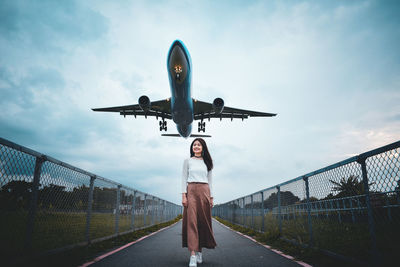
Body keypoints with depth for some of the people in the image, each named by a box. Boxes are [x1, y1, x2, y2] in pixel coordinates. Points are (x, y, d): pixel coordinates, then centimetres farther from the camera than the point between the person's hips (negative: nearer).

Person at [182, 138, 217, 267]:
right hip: (191, 191, -2)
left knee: (203, 221, 2)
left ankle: (200, 251, 15)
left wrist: (211, 197, 8)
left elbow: (210, 180, 15)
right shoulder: (188, 161, 9)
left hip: (204, 192, 2)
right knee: (191, 221, -10)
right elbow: (184, 178, 4)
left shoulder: (207, 162, 14)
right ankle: (193, 254, -12)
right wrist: (184, 195, -6)